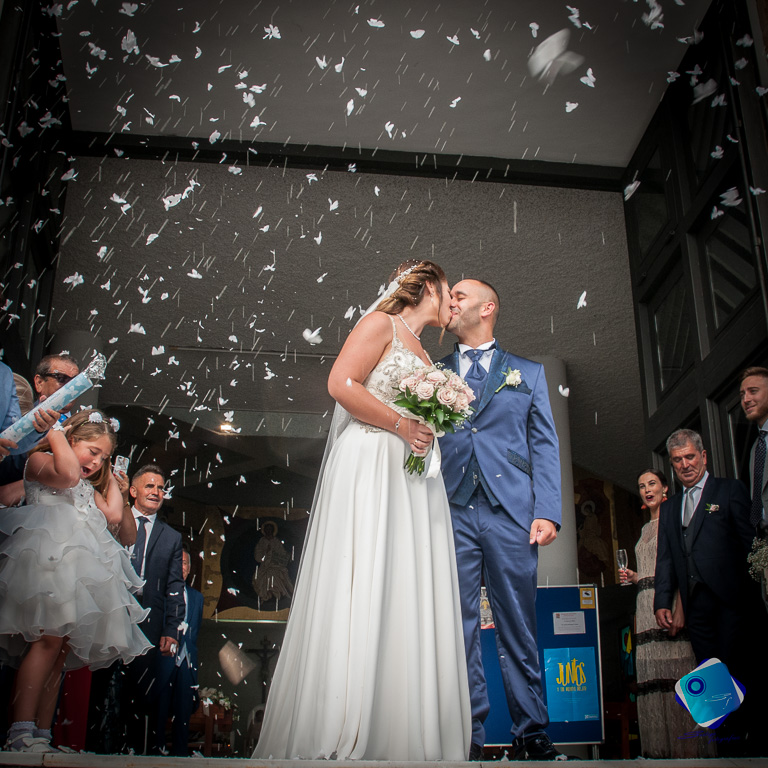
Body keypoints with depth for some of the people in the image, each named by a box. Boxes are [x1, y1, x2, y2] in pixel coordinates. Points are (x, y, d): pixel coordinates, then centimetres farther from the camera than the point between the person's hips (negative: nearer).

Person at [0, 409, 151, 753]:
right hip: (51, 557, -8)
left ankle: (42, 735, -1)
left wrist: (111, 477, 30)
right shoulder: (39, 461, 9)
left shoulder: (88, 486, 35)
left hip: (82, 565, 8)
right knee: (50, 638, -22)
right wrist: (57, 434, -1)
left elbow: (113, 513, 21)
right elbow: (66, 474, -14)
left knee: (62, 648, 0)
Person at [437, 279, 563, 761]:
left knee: (519, 628, 2)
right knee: (458, 628, 0)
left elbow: (545, 445, 9)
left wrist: (547, 512, -5)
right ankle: (467, 738, 6)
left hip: (510, 511, -1)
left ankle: (532, 735, 11)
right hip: (451, 511, 1)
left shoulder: (528, 373, 17)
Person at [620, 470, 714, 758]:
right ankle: (662, 748, 8)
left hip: (670, 601, -7)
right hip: (647, 608, 7)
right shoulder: (646, 529, 22)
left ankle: (688, 748, -4)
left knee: (676, 672, -10)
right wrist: (633, 577, 8)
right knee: (653, 678, 4)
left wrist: (679, 608, -21)